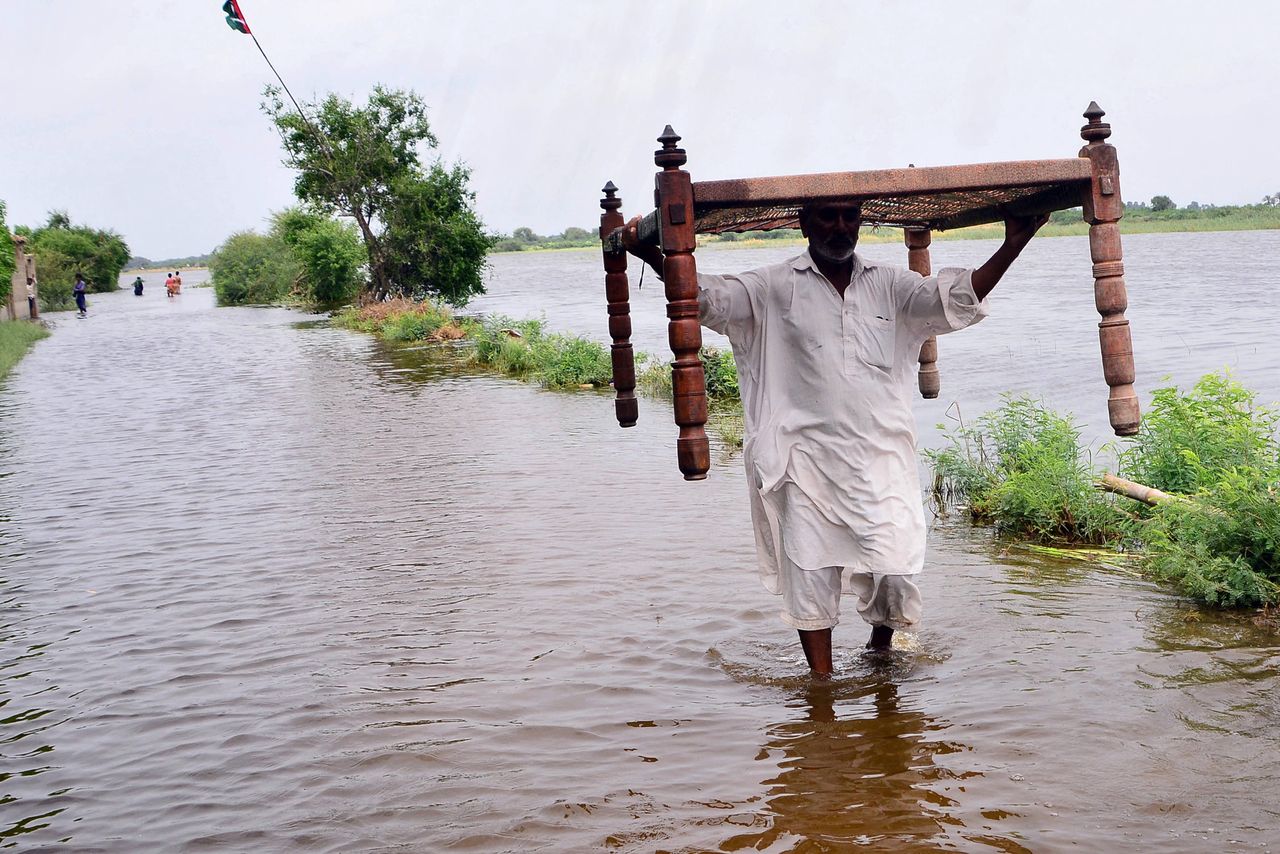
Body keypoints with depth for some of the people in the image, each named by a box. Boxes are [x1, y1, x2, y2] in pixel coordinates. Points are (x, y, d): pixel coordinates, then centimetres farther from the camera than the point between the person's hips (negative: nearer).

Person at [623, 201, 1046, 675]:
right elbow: (708, 297, -8)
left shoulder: (889, 286, 9)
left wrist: (1011, 246, -10)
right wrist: (653, 257, -24)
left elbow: (957, 299, 2)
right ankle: (822, 680, 18)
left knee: (894, 573, -2)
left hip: (881, 461, 1)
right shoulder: (776, 288, 2)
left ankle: (881, 646, 29)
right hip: (806, 462, -1)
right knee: (809, 576, 2)